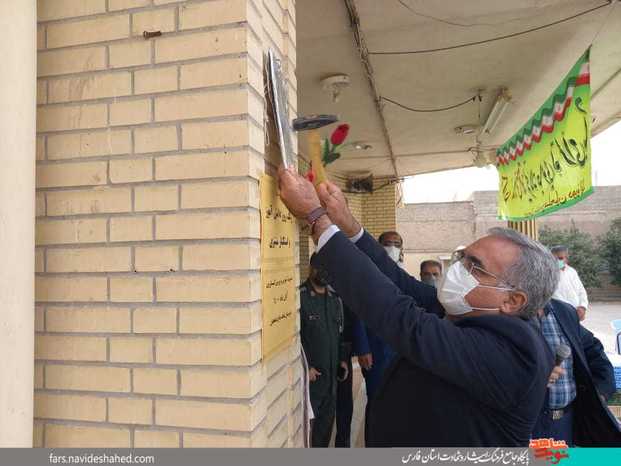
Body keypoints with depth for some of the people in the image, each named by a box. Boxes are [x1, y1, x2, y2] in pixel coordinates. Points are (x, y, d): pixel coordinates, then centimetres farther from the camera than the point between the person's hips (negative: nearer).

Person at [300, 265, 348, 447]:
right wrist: (306, 366, -16)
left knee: (327, 418, 16)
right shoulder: (300, 296, -13)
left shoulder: (335, 298, 10)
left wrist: (342, 359, 12)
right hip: (309, 374, -6)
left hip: (331, 373, 7)